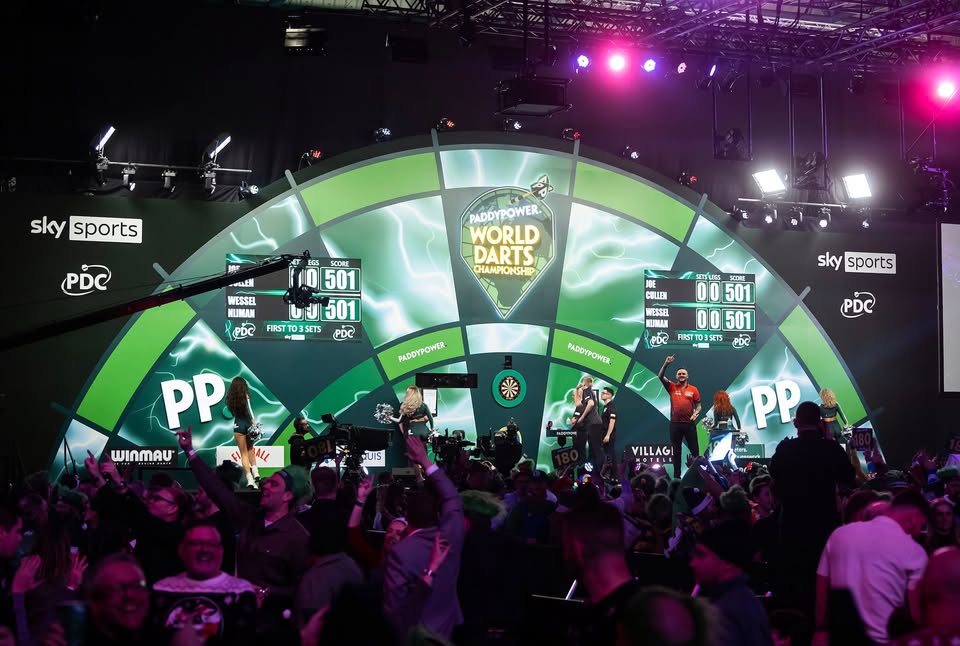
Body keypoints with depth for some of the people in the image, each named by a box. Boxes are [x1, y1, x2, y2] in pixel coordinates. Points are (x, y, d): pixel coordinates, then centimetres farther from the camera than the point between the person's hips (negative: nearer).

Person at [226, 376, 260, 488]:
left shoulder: (230, 397, 3)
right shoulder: (245, 396, -5)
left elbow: (232, 411, 5)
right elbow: (249, 411, -10)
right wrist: (254, 422, -5)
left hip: (238, 425, 1)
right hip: (247, 423, -1)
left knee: (244, 453, 6)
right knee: (250, 449, 22)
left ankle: (250, 479, -1)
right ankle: (255, 473, 11)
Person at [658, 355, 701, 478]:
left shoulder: (693, 389, 5)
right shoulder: (672, 387, 5)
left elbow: (698, 405, 10)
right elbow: (660, 376, -6)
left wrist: (695, 413, -10)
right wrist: (666, 363, -16)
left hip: (689, 423, -1)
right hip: (675, 423, 1)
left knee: (694, 449, 1)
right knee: (676, 451, 7)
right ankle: (676, 475, 12)